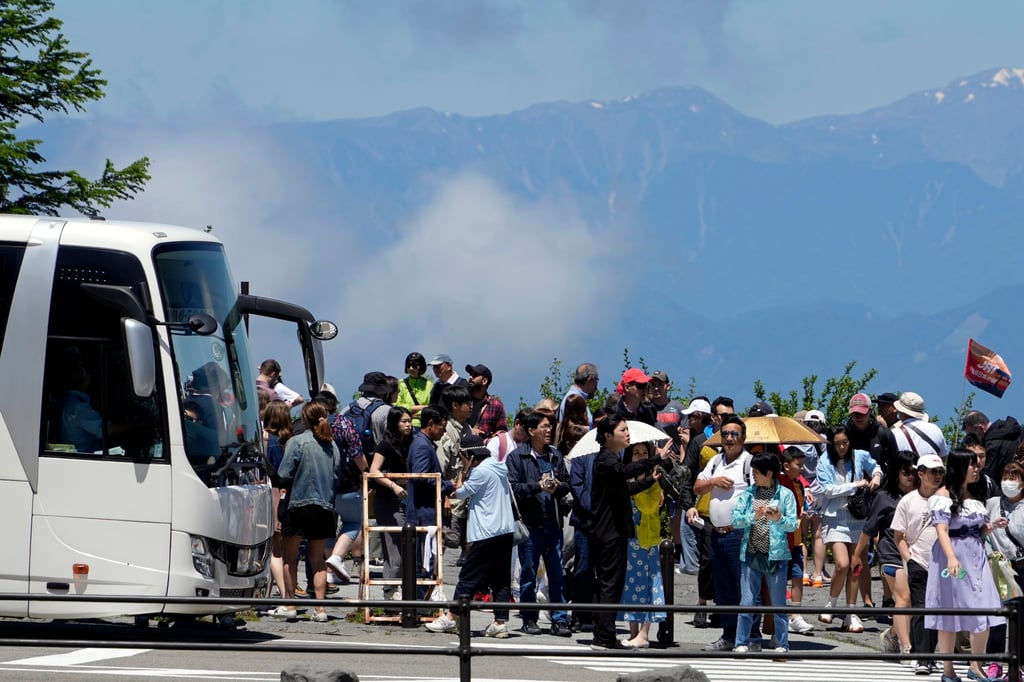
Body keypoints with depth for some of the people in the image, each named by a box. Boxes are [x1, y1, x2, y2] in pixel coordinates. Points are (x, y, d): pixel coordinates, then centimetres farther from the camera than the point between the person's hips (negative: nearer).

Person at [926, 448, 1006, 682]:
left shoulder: (977, 496, 14)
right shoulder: (944, 497, -8)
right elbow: (941, 531, -18)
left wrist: (993, 526, 1)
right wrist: (951, 558, -32)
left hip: (977, 557, 6)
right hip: (954, 558, -6)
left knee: (983, 618, 1)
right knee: (950, 617, 1)